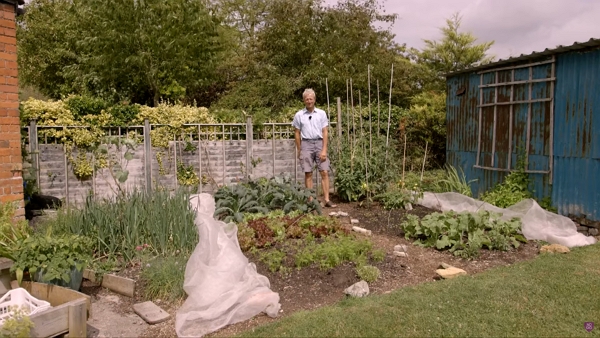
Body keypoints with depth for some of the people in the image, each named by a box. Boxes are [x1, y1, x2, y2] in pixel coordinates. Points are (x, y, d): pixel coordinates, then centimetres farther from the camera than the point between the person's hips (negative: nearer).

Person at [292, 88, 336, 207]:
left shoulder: (321, 113, 4)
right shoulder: (299, 115, 4)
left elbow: (325, 132, 2)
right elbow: (297, 133, 9)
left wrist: (324, 150, -6)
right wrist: (299, 150, 6)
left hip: (319, 143, 0)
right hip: (306, 144, 0)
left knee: (324, 172, -5)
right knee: (308, 173, 0)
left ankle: (327, 200, -3)